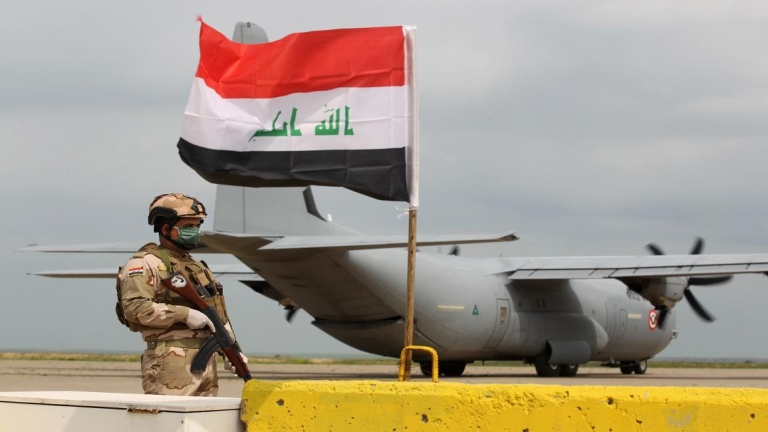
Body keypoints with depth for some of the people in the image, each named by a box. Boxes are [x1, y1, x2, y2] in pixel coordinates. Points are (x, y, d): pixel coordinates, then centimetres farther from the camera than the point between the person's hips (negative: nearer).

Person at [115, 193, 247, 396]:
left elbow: (218, 314, 28)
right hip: (171, 362, -9)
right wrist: (184, 314, -18)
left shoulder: (197, 267, 25)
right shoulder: (145, 264, -2)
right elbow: (134, 307, -17)